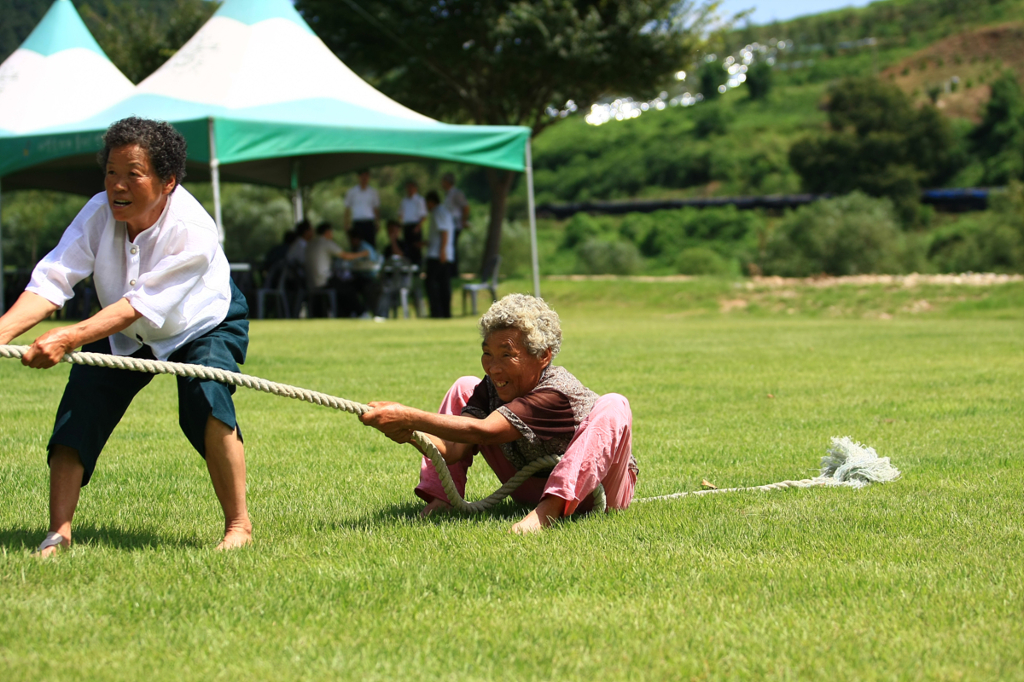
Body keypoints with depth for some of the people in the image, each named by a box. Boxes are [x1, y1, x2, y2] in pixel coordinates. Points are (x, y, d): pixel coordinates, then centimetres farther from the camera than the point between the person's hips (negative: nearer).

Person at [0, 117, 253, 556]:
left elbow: (141, 306, -42)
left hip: (204, 327, -4)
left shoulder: (193, 233, -36)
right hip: (124, 334, 5)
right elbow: (52, 279, -31)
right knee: (81, 402, -12)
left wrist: (69, 338, -53)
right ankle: (58, 533, -4)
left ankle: (239, 525, -15)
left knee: (204, 399, -29)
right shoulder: (100, 213, -24)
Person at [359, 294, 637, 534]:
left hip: (593, 491, -6)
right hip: (532, 489, 7)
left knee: (613, 407, -37)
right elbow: (453, 450, -21)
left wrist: (409, 417, -47)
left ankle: (550, 509, -44)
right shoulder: (492, 388, -9)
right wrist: (408, 432, -41)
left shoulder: (558, 393, -32)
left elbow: (483, 433, -42)